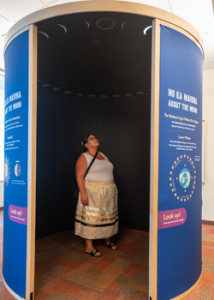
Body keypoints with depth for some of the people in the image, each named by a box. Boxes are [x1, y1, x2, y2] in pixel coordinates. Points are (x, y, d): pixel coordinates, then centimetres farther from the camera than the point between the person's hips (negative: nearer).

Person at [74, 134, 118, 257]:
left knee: (108, 216, 16)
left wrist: (112, 190, 17)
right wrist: (83, 193, -24)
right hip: (92, 193, -7)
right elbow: (79, 175, -16)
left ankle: (108, 240, 35)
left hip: (108, 193, 7)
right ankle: (89, 247, 15)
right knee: (91, 218, 0)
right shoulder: (84, 157, -9)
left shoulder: (102, 155, 13)